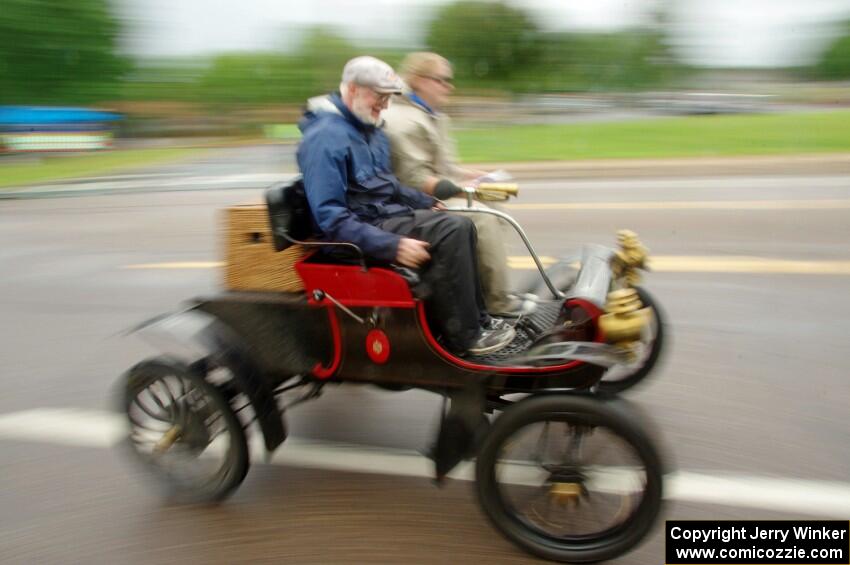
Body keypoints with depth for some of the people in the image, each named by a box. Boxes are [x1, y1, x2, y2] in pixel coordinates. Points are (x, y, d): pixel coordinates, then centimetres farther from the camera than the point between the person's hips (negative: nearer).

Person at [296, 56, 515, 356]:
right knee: (450, 231, -21)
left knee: (460, 225, -2)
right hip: (362, 229, -9)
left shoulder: (368, 128, 13)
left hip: (385, 214, 10)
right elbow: (330, 218, -24)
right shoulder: (325, 137, -18)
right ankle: (464, 336, -13)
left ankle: (477, 319, 3)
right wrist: (392, 245, -29)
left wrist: (426, 203, 13)